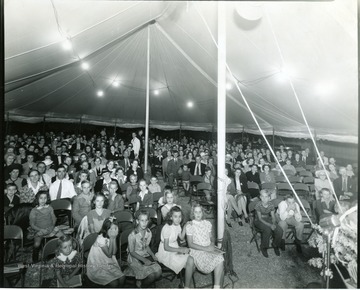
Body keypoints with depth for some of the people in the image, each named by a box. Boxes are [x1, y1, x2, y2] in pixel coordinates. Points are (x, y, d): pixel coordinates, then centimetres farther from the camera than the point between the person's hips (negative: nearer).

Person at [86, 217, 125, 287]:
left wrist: (114, 238, -21)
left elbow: (114, 252, -12)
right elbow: (109, 254, -22)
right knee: (114, 283, -18)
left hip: (109, 263, 6)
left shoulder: (111, 236, -4)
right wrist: (111, 239, -27)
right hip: (96, 267, -6)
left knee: (122, 278, -11)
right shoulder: (101, 239, -25)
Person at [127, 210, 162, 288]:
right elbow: (131, 252, -14)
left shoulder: (149, 232, -2)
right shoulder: (133, 235, -21)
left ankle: (141, 282, 9)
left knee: (158, 272, -16)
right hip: (134, 258, -6)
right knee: (151, 275, -24)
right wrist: (144, 260, -20)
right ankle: (141, 286, 8)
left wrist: (153, 255, -7)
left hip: (146, 255, 6)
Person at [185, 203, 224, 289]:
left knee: (220, 258, -26)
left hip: (209, 249, 5)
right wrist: (205, 248, -14)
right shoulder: (189, 226, -5)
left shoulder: (208, 223, 9)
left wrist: (212, 244, -6)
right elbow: (190, 244, -8)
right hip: (196, 250, -5)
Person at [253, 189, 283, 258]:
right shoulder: (258, 205, -19)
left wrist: (274, 224, -24)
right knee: (267, 230, -35)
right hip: (259, 221, -4)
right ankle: (263, 248, -10)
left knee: (280, 231, -22)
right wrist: (270, 225, -27)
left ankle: (275, 245, 7)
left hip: (268, 219, 4)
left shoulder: (271, 204, -6)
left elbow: (273, 217, -2)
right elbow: (260, 218, -16)